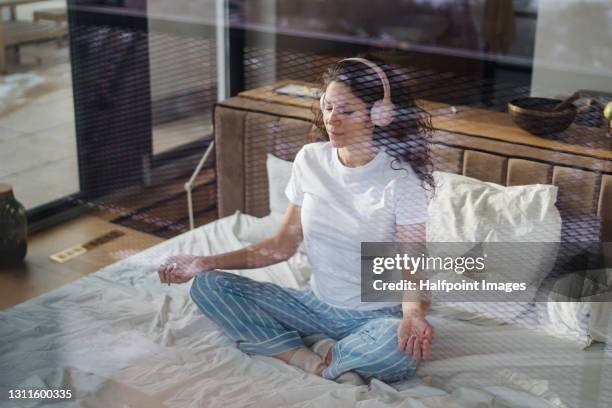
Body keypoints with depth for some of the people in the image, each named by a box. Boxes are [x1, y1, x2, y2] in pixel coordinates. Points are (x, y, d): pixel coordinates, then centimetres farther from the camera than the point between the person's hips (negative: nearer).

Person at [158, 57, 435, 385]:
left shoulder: (402, 180, -15)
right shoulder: (310, 159, -1)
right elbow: (283, 245, 6)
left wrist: (413, 315, -40)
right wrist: (206, 263, -2)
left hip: (377, 316, -5)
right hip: (316, 304, 5)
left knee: (405, 347, -40)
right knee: (207, 286, -11)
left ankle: (319, 359, -11)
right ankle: (324, 368, -20)